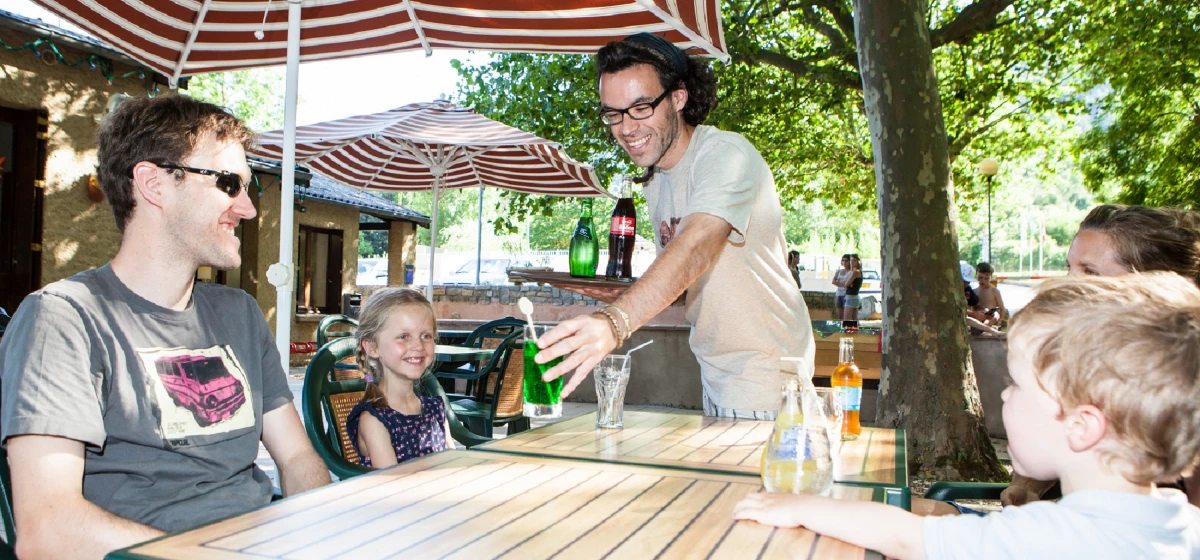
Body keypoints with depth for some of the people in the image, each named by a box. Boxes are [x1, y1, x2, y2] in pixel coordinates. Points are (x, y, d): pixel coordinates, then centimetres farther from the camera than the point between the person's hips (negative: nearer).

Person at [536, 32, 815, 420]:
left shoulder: (726, 155, -20)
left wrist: (615, 322, -54)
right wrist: (623, 297, -7)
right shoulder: (656, 184, 7)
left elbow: (696, 250, -39)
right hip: (714, 373, 8)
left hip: (761, 370, -8)